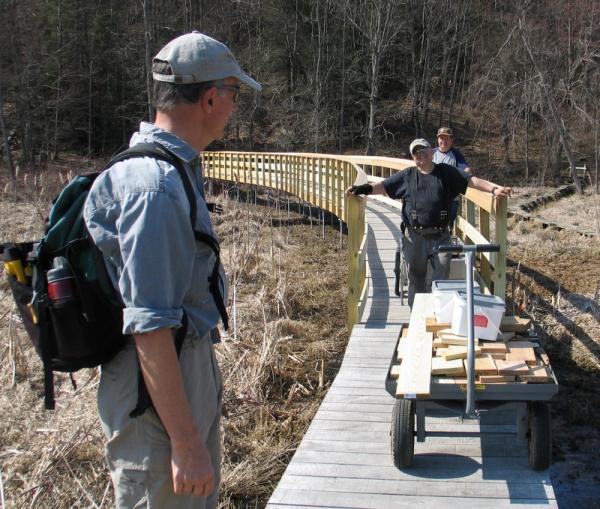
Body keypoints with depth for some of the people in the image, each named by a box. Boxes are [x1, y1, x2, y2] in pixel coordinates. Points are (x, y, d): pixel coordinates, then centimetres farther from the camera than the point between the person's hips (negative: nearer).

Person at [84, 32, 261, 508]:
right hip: (159, 395, -10)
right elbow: (150, 326, -27)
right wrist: (185, 442, -25)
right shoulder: (156, 186, -25)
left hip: (192, 370, 10)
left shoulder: (175, 167, 9)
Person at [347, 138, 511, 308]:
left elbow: (471, 180, 2)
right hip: (415, 238, 1)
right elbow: (384, 186, 3)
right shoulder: (407, 176, 8)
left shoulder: (446, 172, 7)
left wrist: (494, 188, -10)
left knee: (442, 277, -1)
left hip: (441, 237, -1)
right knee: (416, 278, 8)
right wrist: (364, 189, -13)